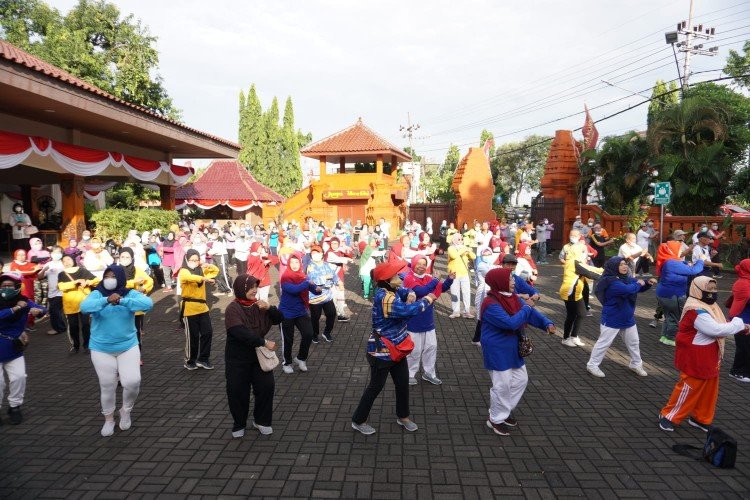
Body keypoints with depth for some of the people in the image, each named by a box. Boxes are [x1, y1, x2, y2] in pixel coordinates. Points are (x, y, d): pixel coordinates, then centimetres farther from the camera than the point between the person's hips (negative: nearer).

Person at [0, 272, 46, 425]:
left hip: (15, 349, 2)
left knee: (19, 377, -1)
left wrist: (38, 310, -37)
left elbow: (42, 309, -16)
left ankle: (14, 407, 19)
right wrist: (15, 308, -38)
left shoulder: (23, 301, -6)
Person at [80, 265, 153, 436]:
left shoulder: (130, 294, -7)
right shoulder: (97, 294, -6)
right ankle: (109, 419, 35)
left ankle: (126, 411, 21)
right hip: (101, 350, 0)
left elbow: (148, 304, -26)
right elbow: (84, 306, -26)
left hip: (128, 347, 0)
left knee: (132, 382, -10)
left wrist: (122, 301, -39)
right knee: (107, 387, 9)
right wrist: (107, 300, -44)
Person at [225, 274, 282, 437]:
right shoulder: (233, 309, -17)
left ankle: (261, 421, 22)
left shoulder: (259, 305, -1)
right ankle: (239, 424, 26)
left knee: (266, 387, 1)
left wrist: (269, 308, -19)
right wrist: (265, 342, -30)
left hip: (259, 355, 4)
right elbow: (241, 333, -30)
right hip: (237, 358, -4)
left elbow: (279, 319, 0)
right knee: (237, 392, 4)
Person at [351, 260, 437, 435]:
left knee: (403, 383, 19)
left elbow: (405, 291, 13)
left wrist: (410, 295, -12)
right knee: (376, 386, 7)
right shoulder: (384, 298, -31)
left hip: (396, 348, 9)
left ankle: (403, 416, 40)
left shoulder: (392, 290, -1)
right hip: (382, 351, -9)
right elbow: (408, 311, -36)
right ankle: (358, 421, 26)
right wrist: (427, 300, -20)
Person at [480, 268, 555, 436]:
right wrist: (526, 309, -21)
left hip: (512, 349, 9)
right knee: (502, 385, 1)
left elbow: (530, 312, 4)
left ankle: (505, 411, 36)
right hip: (497, 352, -9)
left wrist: (547, 323, -11)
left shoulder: (512, 297, 2)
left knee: (521, 380, 18)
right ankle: (496, 419, 22)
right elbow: (510, 323, -33)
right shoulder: (491, 304, -27)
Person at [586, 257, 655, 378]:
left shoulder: (626, 279, 2)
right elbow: (627, 289, -39)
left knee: (633, 342, 21)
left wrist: (648, 283, -7)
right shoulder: (612, 282, -26)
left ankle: (636, 364, 40)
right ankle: (592, 364, 13)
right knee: (604, 343, 1)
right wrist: (638, 284, -21)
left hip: (628, 318, 8)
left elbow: (639, 288, 15)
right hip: (612, 320, -8)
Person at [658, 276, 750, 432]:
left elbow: (720, 327, 11)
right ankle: (668, 416, 14)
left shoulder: (709, 306, 8)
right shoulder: (696, 311, -25)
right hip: (695, 359, -10)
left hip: (709, 358, 10)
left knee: (709, 390, 18)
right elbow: (717, 330, -30)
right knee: (689, 388, 0)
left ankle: (700, 418, 33)